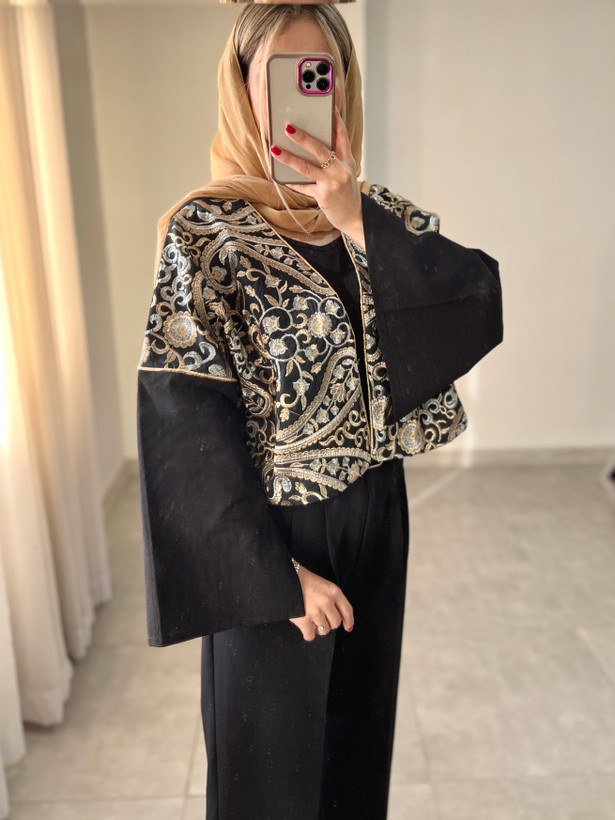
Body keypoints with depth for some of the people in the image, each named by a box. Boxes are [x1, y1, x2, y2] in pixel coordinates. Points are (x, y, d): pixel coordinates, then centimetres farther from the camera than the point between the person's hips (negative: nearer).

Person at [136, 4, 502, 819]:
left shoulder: (380, 214, 2)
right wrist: (276, 573, -17)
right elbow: (190, 424, -17)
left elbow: (479, 308, -13)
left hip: (376, 514, 5)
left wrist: (357, 224, -24)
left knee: (361, 720, 25)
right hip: (269, 535, -4)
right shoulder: (206, 231, -13)